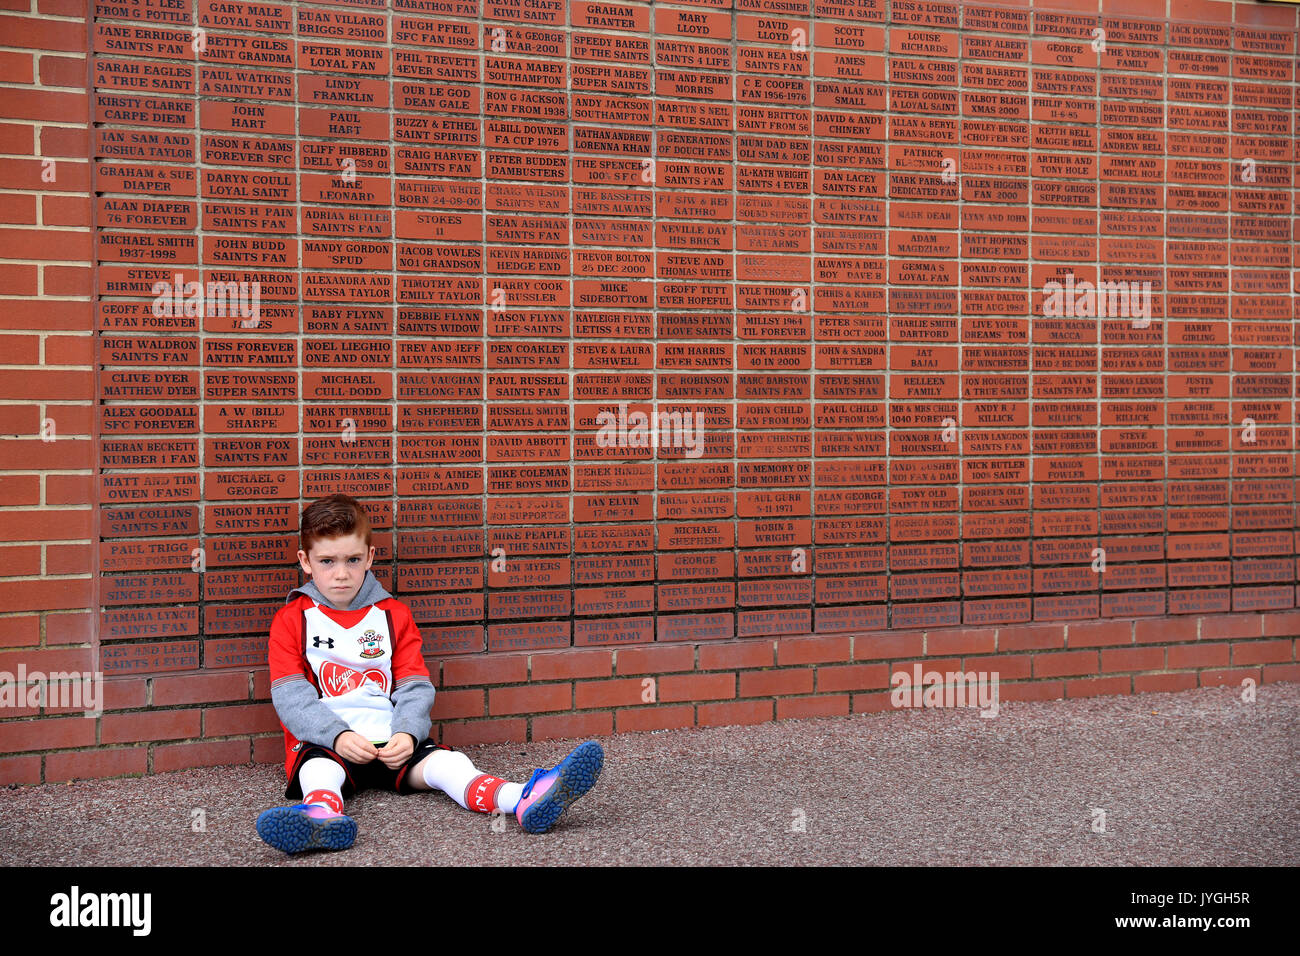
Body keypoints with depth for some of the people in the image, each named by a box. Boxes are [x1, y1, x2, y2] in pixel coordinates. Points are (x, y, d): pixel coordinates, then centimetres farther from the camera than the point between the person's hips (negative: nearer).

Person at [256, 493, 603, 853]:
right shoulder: (291, 620, 5)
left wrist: (406, 733, -14)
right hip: (323, 742, -1)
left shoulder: (393, 614, 13)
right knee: (319, 770, -35)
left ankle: (526, 801, -50)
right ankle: (322, 815, -70)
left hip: (390, 739, 2)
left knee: (445, 762, -25)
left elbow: (414, 687, 7)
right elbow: (291, 696, -5)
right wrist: (338, 736, -20)